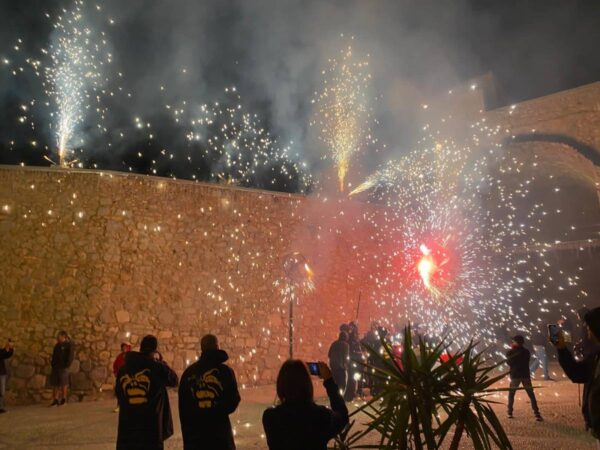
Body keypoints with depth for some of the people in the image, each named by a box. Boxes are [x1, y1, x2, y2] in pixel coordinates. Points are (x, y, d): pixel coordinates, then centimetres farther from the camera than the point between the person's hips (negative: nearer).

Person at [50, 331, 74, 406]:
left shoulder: (69, 345, -7)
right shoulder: (57, 346, 16)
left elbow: (71, 356, -12)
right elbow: (54, 356, 22)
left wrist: (67, 366, -16)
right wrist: (52, 364, 10)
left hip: (63, 367, -7)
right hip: (55, 367, 7)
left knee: (63, 383, -1)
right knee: (54, 384, 4)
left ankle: (63, 400, 9)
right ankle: (55, 400, 7)